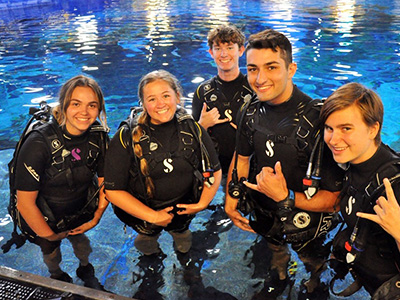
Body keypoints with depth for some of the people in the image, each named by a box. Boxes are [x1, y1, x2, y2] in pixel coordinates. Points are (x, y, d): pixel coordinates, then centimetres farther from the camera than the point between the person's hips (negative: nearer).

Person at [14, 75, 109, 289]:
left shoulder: (99, 136, -20)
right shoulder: (39, 143, -34)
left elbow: (105, 180, -5)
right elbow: (25, 203, -26)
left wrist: (96, 218, -2)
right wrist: (49, 235, -13)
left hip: (80, 211, 3)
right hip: (45, 218, -2)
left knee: (80, 240, 26)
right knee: (51, 250, 24)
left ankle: (85, 269, 59)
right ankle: (57, 276, 58)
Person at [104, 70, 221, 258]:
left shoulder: (192, 128, -4)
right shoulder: (127, 136, -12)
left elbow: (214, 170, 4)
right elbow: (113, 190, -13)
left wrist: (202, 204, -10)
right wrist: (153, 216, -16)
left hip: (184, 208, 1)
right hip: (141, 211, 0)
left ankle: (180, 230, 28)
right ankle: (148, 235, 22)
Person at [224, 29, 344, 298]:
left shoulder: (320, 118, -32)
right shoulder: (252, 112, -14)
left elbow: (333, 197, -29)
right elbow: (242, 158, 3)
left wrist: (286, 197, -36)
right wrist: (231, 200, -1)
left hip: (306, 221, -4)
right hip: (263, 214, 4)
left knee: (313, 262, 26)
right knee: (274, 246, 32)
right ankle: (280, 276, 65)